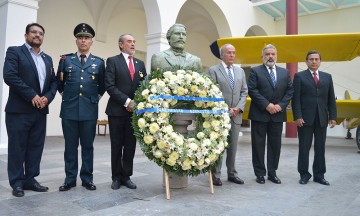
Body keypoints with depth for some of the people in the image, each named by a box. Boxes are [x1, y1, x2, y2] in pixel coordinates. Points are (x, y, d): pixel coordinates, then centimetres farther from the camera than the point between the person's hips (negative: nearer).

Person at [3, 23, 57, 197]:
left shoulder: (47, 58, 18)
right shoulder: (14, 52, 1)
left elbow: (53, 81, 14)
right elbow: (9, 76, -13)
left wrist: (48, 97, -5)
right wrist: (32, 95, -16)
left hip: (40, 111, 6)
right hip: (19, 110, -5)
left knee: (36, 147, 8)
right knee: (17, 147, 2)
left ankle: (30, 179, 19)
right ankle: (17, 182, 14)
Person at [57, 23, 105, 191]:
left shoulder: (99, 62, 9)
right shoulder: (66, 59, 8)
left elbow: (102, 86, 14)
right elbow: (59, 84, 14)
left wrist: (95, 98, 7)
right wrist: (67, 95, 11)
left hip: (89, 110, 0)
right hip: (69, 109, 0)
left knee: (88, 146, 7)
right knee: (70, 146, 6)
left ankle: (87, 178, 17)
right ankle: (70, 179, 17)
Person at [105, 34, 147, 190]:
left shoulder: (140, 63, 15)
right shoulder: (113, 61, 0)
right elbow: (110, 86, -10)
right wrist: (126, 101, -16)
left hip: (135, 110, 4)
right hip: (117, 110, -4)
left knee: (130, 145, 7)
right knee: (117, 146, 5)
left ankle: (126, 176, 18)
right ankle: (116, 177, 18)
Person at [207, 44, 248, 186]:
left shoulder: (240, 71, 16)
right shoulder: (213, 70, -1)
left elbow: (244, 92, 12)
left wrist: (239, 107, -4)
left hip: (236, 114, 5)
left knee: (233, 146, 10)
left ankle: (232, 173, 20)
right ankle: (216, 175, 10)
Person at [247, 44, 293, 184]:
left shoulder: (285, 72, 13)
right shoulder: (255, 71, 0)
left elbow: (289, 91, 8)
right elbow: (252, 90, -9)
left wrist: (281, 105, -7)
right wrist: (267, 105, -15)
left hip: (278, 114, 4)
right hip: (259, 114, -3)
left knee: (275, 145, 9)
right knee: (258, 145, 3)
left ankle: (272, 173, 21)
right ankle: (260, 173, 14)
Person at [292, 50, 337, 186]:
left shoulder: (327, 77, 13)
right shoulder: (299, 76, 2)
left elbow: (331, 99, 11)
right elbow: (296, 99, -4)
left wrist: (333, 116, 3)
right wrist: (298, 116, -12)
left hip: (322, 118, 3)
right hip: (305, 118, -3)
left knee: (320, 148, 9)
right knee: (304, 148, 4)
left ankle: (319, 175, 19)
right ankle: (304, 174, 15)